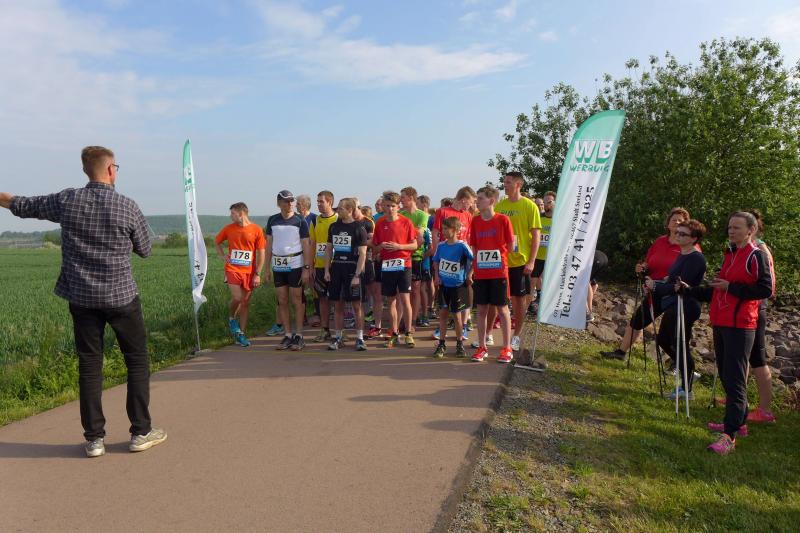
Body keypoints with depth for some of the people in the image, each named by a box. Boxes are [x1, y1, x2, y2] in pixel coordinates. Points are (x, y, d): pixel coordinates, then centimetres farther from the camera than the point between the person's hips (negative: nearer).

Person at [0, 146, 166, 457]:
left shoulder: (67, 201, -1)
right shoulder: (127, 207, -9)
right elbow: (144, 250, 2)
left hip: (81, 297, 3)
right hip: (121, 296, -3)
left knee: (89, 366, 9)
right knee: (137, 361, 8)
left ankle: (94, 439, 14)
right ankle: (141, 432, 12)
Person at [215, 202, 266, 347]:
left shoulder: (256, 230, -3)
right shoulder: (229, 228, 3)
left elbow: (261, 253, -1)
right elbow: (216, 241, 21)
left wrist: (258, 274, -5)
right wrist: (222, 256, 6)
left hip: (249, 272, 0)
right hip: (232, 269, 0)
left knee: (245, 302, 5)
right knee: (237, 298, -15)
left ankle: (241, 334, 14)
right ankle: (232, 318, 17)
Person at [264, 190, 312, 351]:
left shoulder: (300, 221, -2)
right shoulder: (272, 220, 8)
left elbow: (306, 246, -4)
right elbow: (269, 244, 11)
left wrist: (306, 268, -11)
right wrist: (268, 267, 7)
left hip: (295, 264, -4)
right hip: (278, 265, 4)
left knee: (297, 300, -1)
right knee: (282, 301, 6)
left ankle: (299, 336, 7)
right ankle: (288, 335, 15)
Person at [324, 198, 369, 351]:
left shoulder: (358, 228, -5)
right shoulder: (334, 227, 10)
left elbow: (362, 254, -8)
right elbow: (329, 249, 14)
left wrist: (357, 275, -14)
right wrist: (327, 270, 5)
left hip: (352, 269, -4)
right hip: (336, 268, 4)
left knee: (356, 305, 0)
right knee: (338, 305, 8)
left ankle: (359, 338, 8)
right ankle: (337, 337, 16)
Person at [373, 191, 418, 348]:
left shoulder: (406, 222, -1)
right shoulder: (380, 223, 6)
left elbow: (414, 245, -1)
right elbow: (374, 248, 11)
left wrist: (399, 246, -15)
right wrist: (381, 246, -11)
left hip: (403, 265, -3)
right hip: (386, 266, 3)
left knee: (405, 299, -6)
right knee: (391, 301, 8)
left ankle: (409, 332, 7)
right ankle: (394, 334, 18)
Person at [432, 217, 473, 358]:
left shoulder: (462, 246, -15)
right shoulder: (441, 245, 0)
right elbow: (436, 261, 15)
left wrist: (468, 274, -10)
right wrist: (436, 275, 4)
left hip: (457, 286, -4)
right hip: (443, 285, 4)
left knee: (456, 315, 5)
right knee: (443, 313, 7)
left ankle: (460, 344, 20)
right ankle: (442, 344, 16)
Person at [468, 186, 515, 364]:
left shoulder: (503, 220, -7)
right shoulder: (475, 221, 5)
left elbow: (510, 246, -1)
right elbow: (474, 247, 11)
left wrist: (498, 258, 3)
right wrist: (473, 268, 4)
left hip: (499, 272, -4)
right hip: (480, 273, 4)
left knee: (502, 309, 4)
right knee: (482, 310, 8)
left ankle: (507, 348, 13)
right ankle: (482, 347, 18)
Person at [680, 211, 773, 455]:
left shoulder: (756, 256, -6)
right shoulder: (729, 255, 17)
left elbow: (765, 289, -15)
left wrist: (731, 287, -14)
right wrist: (689, 290, 15)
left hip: (740, 327, -8)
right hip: (720, 324, 8)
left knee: (734, 379, -10)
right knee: (725, 375, 15)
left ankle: (729, 436, -9)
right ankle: (737, 421, 29)